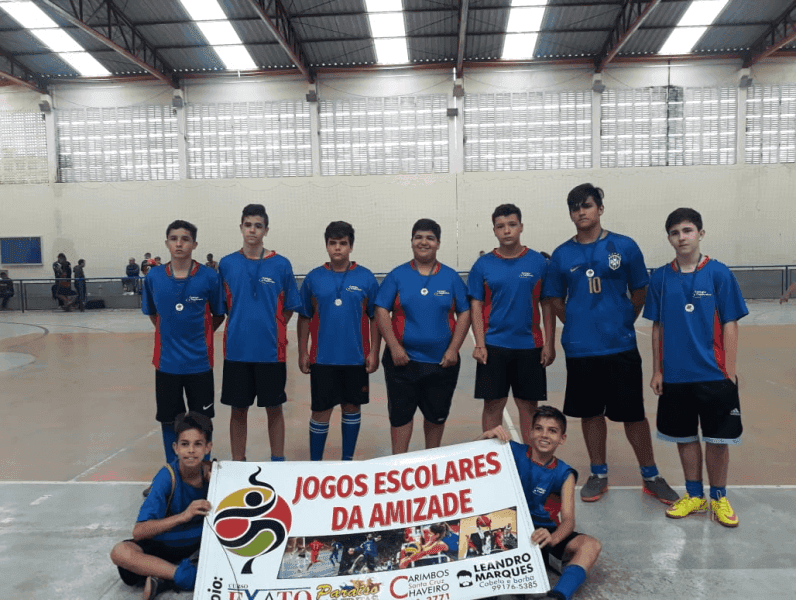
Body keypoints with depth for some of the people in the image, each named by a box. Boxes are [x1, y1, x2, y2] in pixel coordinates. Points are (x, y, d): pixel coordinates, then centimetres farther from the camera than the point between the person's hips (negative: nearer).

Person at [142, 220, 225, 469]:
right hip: (166, 362, 2)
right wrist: (170, 334, 7)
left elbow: (218, 315, 3)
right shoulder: (154, 277, -2)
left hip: (199, 362, -2)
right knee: (168, 420, 14)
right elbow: (152, 314, 13)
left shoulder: (209, 277, -9)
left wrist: (200, 336, 0)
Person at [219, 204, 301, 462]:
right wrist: (242, 325, 3)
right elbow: (222, 307, 9)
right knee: (238, 409, 10)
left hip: (271, 350, -1)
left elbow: (288, 308, 5)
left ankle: (278, 461, 25)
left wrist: (272, 329, 0)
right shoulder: (227, 264, 2)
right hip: (237, 350, 1)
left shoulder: (281, 265, -2)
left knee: (274, 408, 9)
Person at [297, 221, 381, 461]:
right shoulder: (313, 278, 1)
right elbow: (304, 318, 6)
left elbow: (375, 318, 1)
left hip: (356, 358, 1)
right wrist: (302, 352, 2)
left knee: (352, 407, 12)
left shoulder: (366, 278, -1)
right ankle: (315, 462, 20)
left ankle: (347, 459, 27)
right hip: (322, 358, 0)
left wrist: (374, 352, -3)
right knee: (321, 411, 5)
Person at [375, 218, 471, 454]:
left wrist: (453, 350, -6)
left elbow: (464, 313, 3)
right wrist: (394, 347, -12)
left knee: (437, 415, 13)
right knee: (400, 414, 5)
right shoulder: (397, 275, 1)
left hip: (442, 361, 1)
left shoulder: (451, 277, 4)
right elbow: (381, 311, -3)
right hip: (403, 360, -1)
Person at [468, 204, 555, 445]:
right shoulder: (483, 265, 1)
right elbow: (476, 307, 1)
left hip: (529, 346, 0)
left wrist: (549, 344, -1)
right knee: (493, 404, 5)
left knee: (529, 405, 9)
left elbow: (547, 305, 3)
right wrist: (479, 344, -7)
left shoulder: (538, 262, 1)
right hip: (493, 346, 0)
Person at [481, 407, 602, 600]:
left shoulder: (564, 474, -1)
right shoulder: (514, 453, -1)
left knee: (591, 545, -26)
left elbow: (568, 519, -14)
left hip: (545, 532, 1)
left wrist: (552, 539, -37)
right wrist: (488, 436, -28)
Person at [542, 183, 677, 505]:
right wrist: (577, 324, 4)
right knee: (590, 413, 12)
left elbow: (639, 291, 7)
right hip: (580, 348, 2)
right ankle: (598, 474, 28)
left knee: (633, 413, 6)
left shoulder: (624, 247, -1)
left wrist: (623, 322, 6)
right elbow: (554, 299, 10)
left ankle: (650, 476, 24)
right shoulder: (562, 254, 3)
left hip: (621, 346, -1)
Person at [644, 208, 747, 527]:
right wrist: (657, 370, 5)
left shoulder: (718, 273, -6)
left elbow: (730, 325, -4)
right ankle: (694, 495, 30)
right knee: (685, 437, 13)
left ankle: (719, 498, 27)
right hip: (676, 376, 2)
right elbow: (657, 327, 6)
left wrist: (729, 372, -6)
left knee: (717, 439, 8)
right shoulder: (661, 277, 1)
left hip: (714, 375, -2)